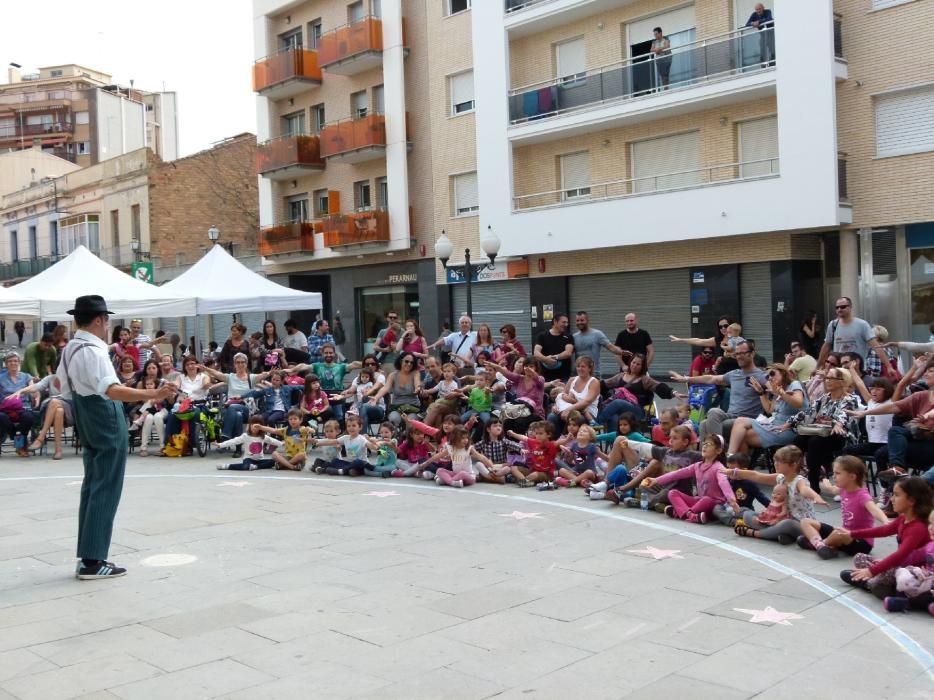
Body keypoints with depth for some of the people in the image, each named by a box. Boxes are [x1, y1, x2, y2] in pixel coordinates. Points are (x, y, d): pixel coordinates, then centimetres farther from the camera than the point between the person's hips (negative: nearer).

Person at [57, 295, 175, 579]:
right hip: (106, 423, -10)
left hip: (88, 423, 10)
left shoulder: (70, 348, 10)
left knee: (91, 487, 14)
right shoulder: (93, 351, -21)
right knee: (105, 490, -4)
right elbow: (113, 390, -36)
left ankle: (87, 555, 20)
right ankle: (92, 561, -1)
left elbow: (60, 382, 25)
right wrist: (152, 394, -46)